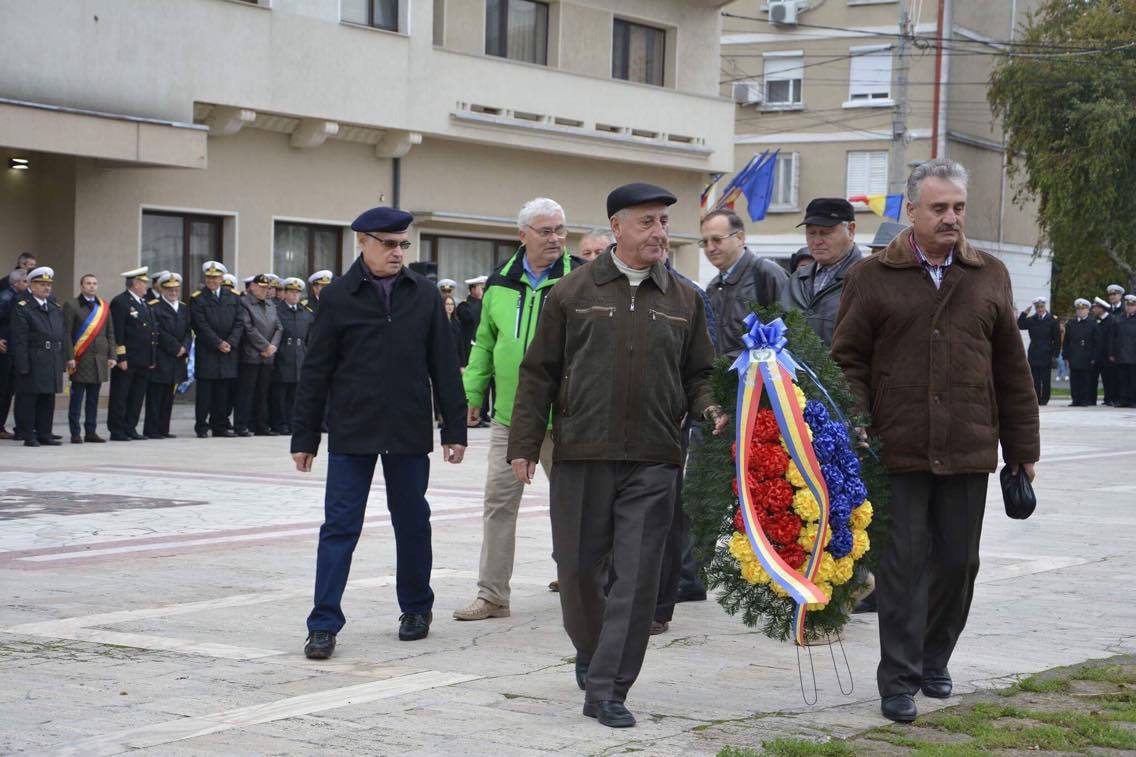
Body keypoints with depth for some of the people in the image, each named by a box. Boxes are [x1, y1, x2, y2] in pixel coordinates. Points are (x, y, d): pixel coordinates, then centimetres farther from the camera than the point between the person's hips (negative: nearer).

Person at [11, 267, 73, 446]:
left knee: (48, 399, 11)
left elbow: (63, 335, 16)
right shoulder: (22, 308, -6)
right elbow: (19, 339, -11)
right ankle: (29, 436, 4)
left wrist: (67, 357, 9)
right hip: (33, 362, -6)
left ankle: (44, 434, 18)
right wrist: (22, 365, -16)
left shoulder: (56, 307, 15)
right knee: (28, 399, -1)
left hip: (53, 363, 7)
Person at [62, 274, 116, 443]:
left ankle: (91, 432, 13)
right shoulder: (71, 306, -1)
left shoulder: (104, 307, 14)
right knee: (77, 397, -2)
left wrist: (111, 356, 6)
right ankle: (75, 433, 2)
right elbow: (66, 334, -5)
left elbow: (110, 333, 14)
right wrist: (70, 358, -12)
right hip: (80, 359, -4)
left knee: (93, 398, 8)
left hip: (100, 359, 4)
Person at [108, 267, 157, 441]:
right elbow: (117, 333, -14)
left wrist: (152, 358, 15)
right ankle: (117, 431, 1)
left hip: (143, 361, 8)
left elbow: (152, 330, 20)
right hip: (127, 360, -8)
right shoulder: (120, 302, -9)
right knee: (120, 397, -2)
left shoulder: (144, 304, 17)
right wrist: (121, 358, -18)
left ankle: (130, 429, 17)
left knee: (137, 397, 10)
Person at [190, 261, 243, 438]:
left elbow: (239, 323, 6)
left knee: (223, 390, 4)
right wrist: (218, 343, -13)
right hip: (206, 352, -3)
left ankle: (220, 426, 9)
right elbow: (201, 326, -7)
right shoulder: (197, 298, 0)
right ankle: (202, 427, 1)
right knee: (205, 390, -3)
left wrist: (230, 343, -8)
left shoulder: (233, 297, 11)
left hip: (229, 350, 3)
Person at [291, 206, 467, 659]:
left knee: (412, 524, 11)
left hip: (408, 433, 2)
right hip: (352, 433, -2)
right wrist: (304, 437, 1)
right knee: (339, 527, -3)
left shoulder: (424, 295, 5)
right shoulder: (338, 297, 0)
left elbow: (444, 366, 7)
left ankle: (416, 609, 28)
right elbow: (315, 371, 2)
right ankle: (324, 625, 0)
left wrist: (454, 429, 4)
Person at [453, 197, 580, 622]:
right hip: (509, 415, 4)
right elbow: (485, 344, 17)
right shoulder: (500, 283, 8)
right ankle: (492, 595, 11)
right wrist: (472, 394, 13)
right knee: (499, 502, 4)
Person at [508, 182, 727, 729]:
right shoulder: (574, 292, 3)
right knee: (579, 567, 8)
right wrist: (524, 445, 0)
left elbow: (696, 374, 16)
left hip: (653, 461, 1)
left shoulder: (683, 300, 10)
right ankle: (590, 650, 36)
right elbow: (539, 373, 4)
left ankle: (607, 690, 1)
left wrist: (708, 408, -6)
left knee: (636, 577, -4)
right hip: (581, 456, -1)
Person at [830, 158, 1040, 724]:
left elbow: (1012, 371, 12)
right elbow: (848, 359, 2)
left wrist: (1021, 448, 11)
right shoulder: (872, 278, 2)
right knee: (903, 565, -1)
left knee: (958, 562, 11)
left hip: (968, 452, 3)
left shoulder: (990, 277, 9)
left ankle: (934, 661, 30)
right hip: (898, 453, -3)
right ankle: (899, 681, 6)